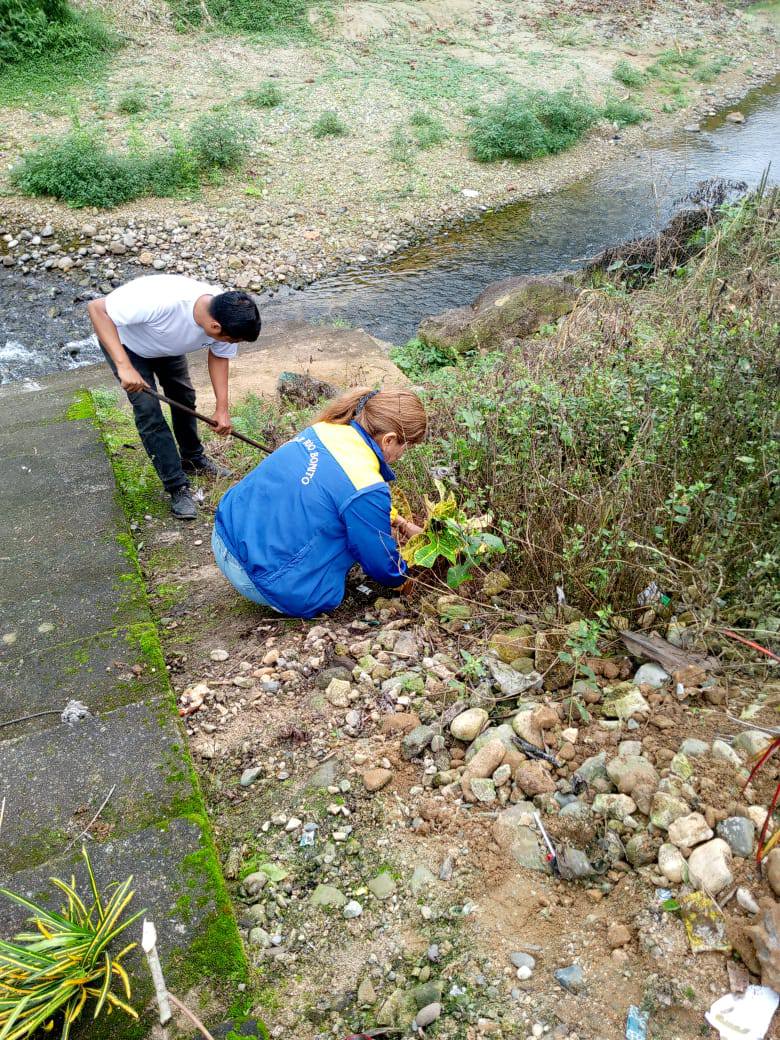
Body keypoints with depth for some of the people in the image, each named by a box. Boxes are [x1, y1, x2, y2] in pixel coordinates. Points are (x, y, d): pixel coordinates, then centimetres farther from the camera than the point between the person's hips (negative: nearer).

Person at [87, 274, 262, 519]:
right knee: (149, 411, -11)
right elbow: (96, 308, -40)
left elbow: (219, 356, -7)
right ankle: (178, 487, -2)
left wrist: (222, 409, -16)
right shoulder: (161, 301, -47)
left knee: (184, 397, 11)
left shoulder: (226, 317, -27)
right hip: (122, 340, -5)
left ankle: (193, 458, 35)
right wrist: (124, 366, -47)